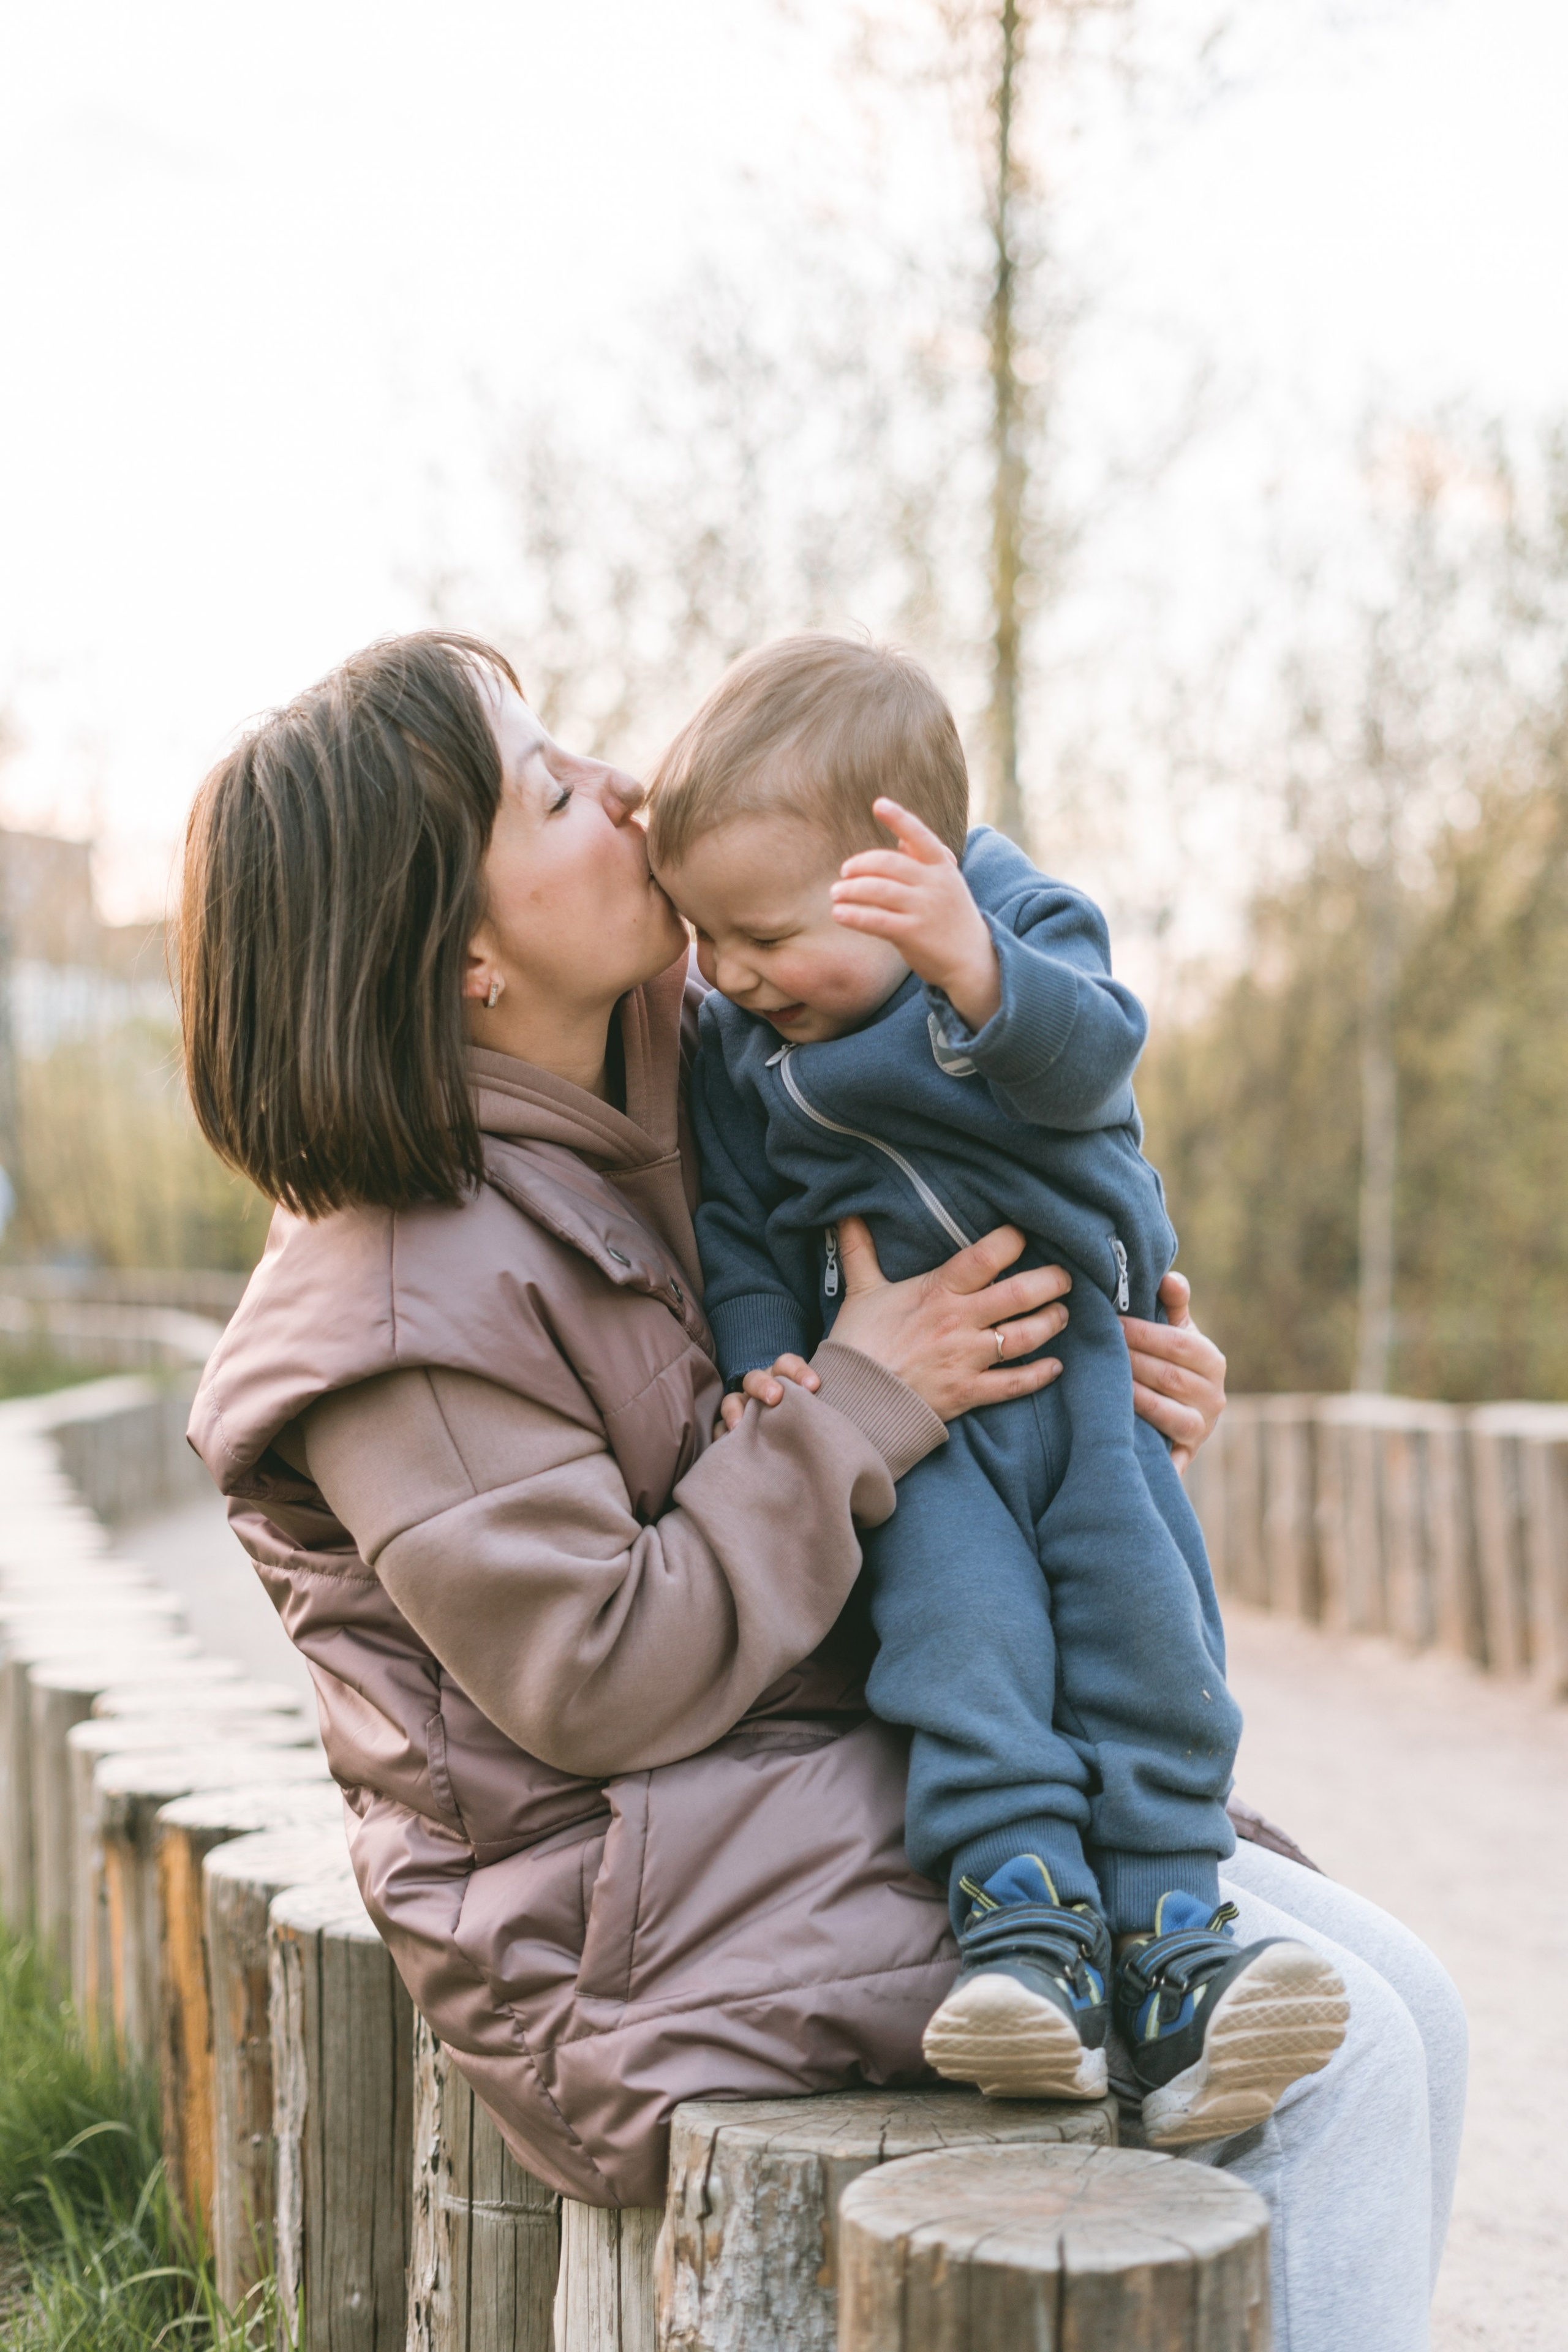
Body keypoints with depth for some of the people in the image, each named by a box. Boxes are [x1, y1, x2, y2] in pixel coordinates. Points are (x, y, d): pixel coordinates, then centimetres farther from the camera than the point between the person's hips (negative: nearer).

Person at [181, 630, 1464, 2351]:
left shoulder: (638, 1128, 8)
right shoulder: (406, 1299, -20)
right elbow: (598, 1683, -21)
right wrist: (862, 1400, -18)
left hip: (860, 1788, 9)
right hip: (666, 1918, -9)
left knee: (1402, 1998, 1)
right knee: (1331, 2054, -15)